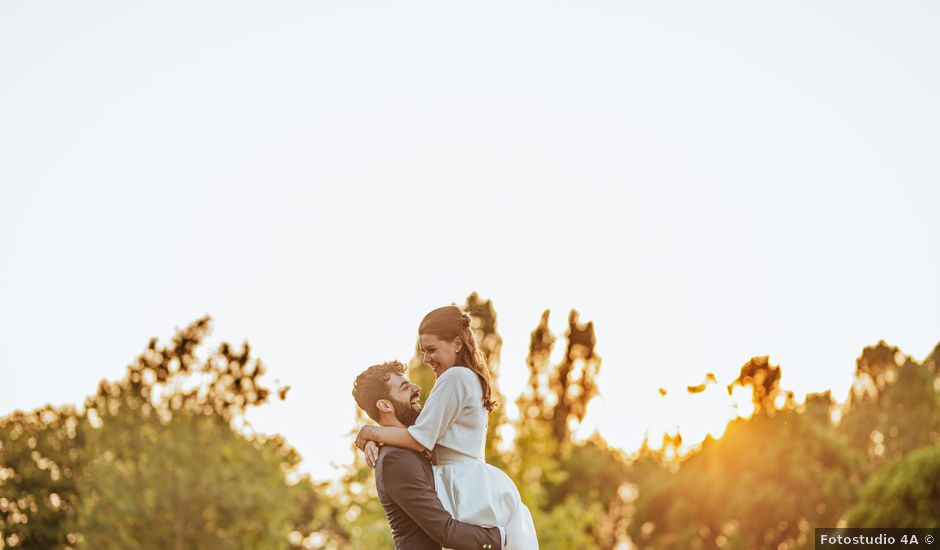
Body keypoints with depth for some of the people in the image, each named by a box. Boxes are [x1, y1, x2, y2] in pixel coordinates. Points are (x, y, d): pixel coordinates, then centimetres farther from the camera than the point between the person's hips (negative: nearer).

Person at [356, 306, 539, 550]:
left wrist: (370, 432, -2)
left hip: (464, 489, -10)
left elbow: (420, 440, -15)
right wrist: (375, 440, 3)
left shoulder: (455, 377, -12)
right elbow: (426, 431, 16)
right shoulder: (471, 379, 18)